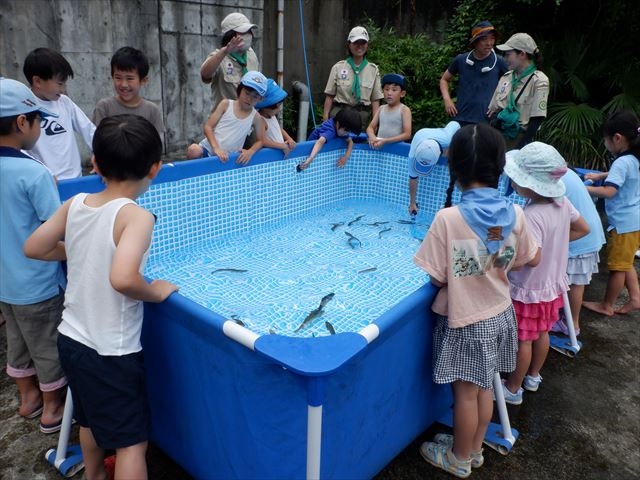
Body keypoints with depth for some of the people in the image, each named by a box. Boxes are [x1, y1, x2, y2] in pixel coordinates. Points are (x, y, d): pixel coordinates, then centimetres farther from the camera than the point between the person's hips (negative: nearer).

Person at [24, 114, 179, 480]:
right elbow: (122, 279, -38)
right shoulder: (137, 216, -24)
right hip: (112, 352, -7)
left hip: (72, 339, 8)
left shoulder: (75, 204, -4)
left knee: (91, 420, 31)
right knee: (132, 441, 11)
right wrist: (157, 292, -20)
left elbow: (33, 248, 6)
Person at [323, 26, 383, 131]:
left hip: (363, 115, 1)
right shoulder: (338, 67, 5)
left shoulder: (373, 70, 8)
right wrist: (325, 120, -1)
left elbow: (375, 99, 6)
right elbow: (329, 96, 5)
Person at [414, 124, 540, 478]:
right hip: (499, 314, 5)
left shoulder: (448, 218, -26)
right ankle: (474, 450, 42)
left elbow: (437, 279, -20)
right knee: (484, 388, 22)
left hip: (465, 321, -5)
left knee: (466, 393, 13)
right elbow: (532, 259, 5)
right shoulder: (515, 214, -10)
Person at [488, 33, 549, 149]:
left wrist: (521, 148, -16)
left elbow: (536, 119, -12)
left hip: (519, 140, -5)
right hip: (498, 137, 5)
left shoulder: (539, 81, -8)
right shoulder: (506, 77, 10)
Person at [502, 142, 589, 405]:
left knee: (522, 341, 9)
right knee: (542, 333, 24)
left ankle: (512, 389, 27)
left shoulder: (532, 216, -33)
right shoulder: (562, 201, -8)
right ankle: (533, 377, 44)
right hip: (553, 284, 8)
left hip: (529, 290, -8)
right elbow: (583, 229, 6)